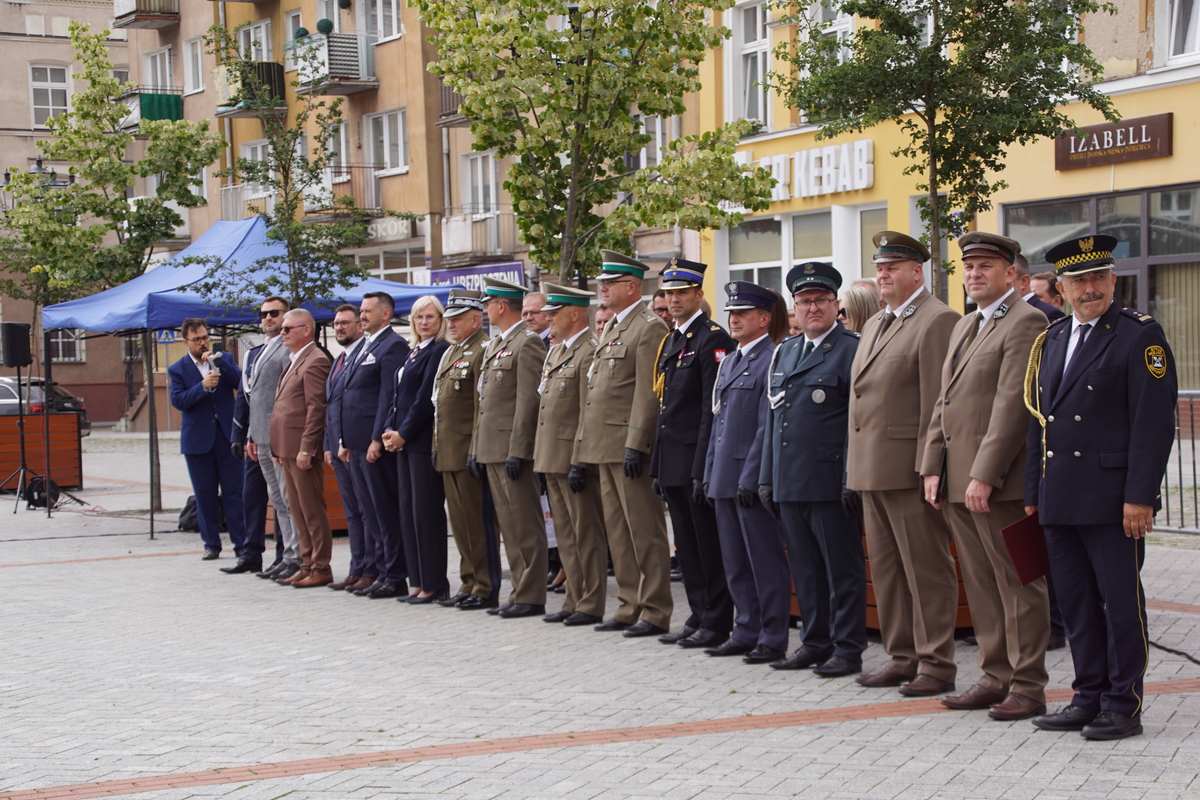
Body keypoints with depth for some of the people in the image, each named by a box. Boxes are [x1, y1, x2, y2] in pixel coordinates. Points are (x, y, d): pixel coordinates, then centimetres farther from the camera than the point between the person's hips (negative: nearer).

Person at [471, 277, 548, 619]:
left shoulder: (528, 343, -10)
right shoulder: (493, 345, 19)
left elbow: (528, 400, -16)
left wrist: (516, 449, -20)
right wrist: (476, 447, 18)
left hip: (513, 449, -10)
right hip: (491, 449, 10)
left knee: (525, 526, -5)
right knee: (509, 526, 11)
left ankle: (531, 597, -2)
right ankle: (520, 591, 16)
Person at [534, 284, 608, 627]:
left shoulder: (590, 352, -13)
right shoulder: (555, 351, 18)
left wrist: (579, 462, -21)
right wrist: (542, 458, 18)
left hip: (574, 458, -10)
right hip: (551, 458, 10)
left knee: (586, 533, -3)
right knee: (565, 534, 13)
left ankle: (591, 606, 3)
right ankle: (574, 601, 19)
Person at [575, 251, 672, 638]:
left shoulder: (650, 328, -11)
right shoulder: (610, 327, 19)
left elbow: (648, 392, -17)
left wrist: (635, 445, -21)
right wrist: (585, 446, 19)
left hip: (629, 446, -10)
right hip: (606, 446, 10)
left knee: (644, 531, -4)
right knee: (617, 531, 12)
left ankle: (655, 612, 1)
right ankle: (630, 606, 19)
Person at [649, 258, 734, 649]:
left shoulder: (712, 338, -11)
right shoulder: (669, 341, 16)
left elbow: (713, 408, -17)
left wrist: (702, 467, -20)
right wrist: (658, 466, 16)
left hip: (697, 460, -9)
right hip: (672, 462, 9)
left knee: (709, 544, -2)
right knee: (686, 544, 13)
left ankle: (717, 622, 5)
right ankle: (698, 617, 20)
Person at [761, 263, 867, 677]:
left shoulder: (853, 349, -5)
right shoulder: (784, 352, 17)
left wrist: (853, 481, -16)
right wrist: (767, 477, 15)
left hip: (831, 482, -7)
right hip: (790, 483, 7)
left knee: (842, 569, 0)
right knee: (805, 570, 13)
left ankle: (848, 649, 6)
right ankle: (816, 642, 22)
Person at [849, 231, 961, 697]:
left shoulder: (937, 321, -10)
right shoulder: (874, 325, 20)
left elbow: (937, 400, -15)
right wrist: (856, 466, 16)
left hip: (909, 468, -9)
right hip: (872, 469, 9)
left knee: (926, 568, -2)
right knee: (885, 568, 13)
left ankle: (936, 665, 4)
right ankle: (902, 658, 21)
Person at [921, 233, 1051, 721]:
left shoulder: (1026, 322, -10)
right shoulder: (965, 327, 20)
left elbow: (1012, 404, -17)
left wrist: (984, 475, -20)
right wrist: (932, 468, 12)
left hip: (998, 483, -9)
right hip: (957, 480, 9)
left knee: (1018, 584, -2)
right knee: (980, 586, 12)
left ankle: (1028, 688, 4)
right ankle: (996, 678, 19)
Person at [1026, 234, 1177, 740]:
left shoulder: (1140, 336, -5)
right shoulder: (1051, 341, 15)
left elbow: (1154, 421, -11)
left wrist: (1139, 496, -17)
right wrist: (1033, 491, 13)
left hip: (1111, 498, -6)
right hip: (1059, 500, 6)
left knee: (1121, 602, 0)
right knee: (1076, 604, 11)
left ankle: (1123, 707, 8)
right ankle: (1089, 698, 21)